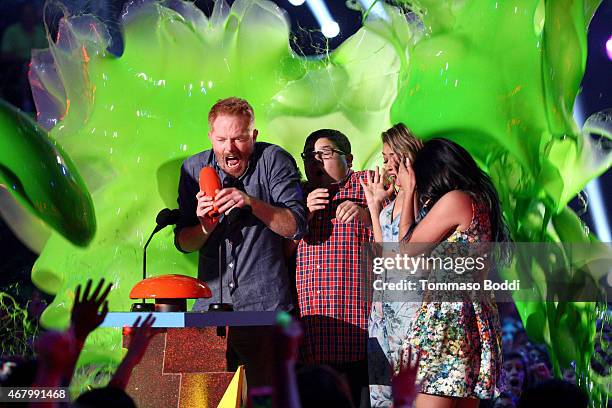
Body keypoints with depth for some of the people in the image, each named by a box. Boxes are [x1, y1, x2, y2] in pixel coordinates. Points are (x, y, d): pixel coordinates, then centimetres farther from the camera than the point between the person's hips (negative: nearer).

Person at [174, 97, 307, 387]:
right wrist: (205, 226, -14)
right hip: (210, 306, 3)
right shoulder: (194, 168, 6)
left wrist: (252, 202, -23)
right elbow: (183, 243, 7)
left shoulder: (274, 161, -5)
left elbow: (296, 227, -10)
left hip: (265, 307, -3)